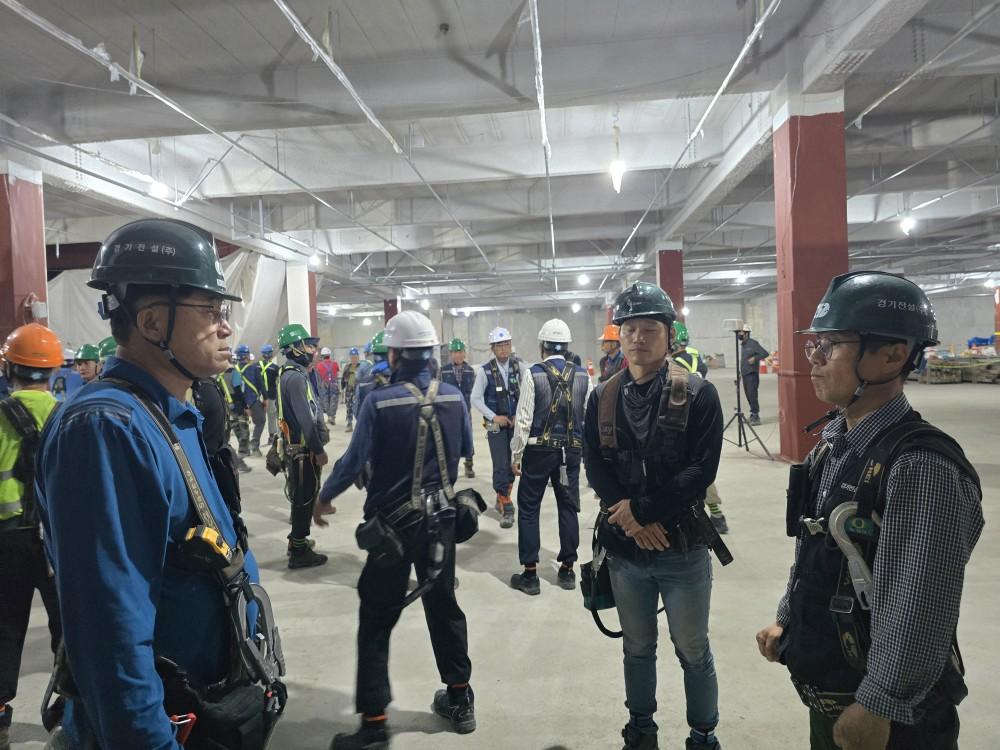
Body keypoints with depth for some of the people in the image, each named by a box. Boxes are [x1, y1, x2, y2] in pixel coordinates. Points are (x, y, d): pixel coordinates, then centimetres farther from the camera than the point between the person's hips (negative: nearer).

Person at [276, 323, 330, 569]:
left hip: (297, 447, 10)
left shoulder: (291, 373, 12)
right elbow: (305, 419, -24)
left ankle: (297, 540, 34)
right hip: (303, 449, -10)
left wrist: (321, 429, 20)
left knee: (302, 497, 20)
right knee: (305, 498, -1)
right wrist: (319, 450, -20)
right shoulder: (296, 377, -20)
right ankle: (299, 552, 8)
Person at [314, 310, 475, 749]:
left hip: (393, 524, -4)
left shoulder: (380, 402, -18)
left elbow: (354, 461, -13)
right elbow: (465, 450, 10)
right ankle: (460, 699, 31)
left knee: (376, 621, 7)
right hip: (440, 518, 4)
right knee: (444, 606, 19)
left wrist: (324, 498, 4)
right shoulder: (454, 397, -5)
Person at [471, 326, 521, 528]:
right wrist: (494, 417, -10)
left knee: (513, 464, 12)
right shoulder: (485, 371, -9)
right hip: (496, 424, -3)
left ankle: (501, 499, 34)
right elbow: (475, 399, -4)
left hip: (516, 423, 3)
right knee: (501, 466, -7)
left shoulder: (519, 367, -4)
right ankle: (506, 509, 2)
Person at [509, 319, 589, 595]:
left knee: (528, 509, 7)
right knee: (568, 508, 13)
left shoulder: (534, 374, -10)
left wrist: (515, 454, 0)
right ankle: (567, 570, 21)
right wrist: (585, 447, 15)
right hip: (571, 450, 3)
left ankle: (530, 574, 10)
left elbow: (524, 419, -10)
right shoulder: (582, 375, 0)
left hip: (539, 450, -3)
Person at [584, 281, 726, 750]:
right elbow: (595, 468, -2)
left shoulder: (698, 394, -9)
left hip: (683, 547, -3)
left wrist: (640, 508, -18)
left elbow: (701, 470, -15)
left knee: (693, 652, 13)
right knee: (637, 649, 20)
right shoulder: (602, 398, 2)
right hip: (624, 547, 3)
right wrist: (630, 519, -15)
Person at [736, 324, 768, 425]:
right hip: (744, 374, 8)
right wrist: (740, 372, 21)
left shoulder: (753, 343, -9)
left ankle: (756, 416, -9)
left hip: (752, 374, -8)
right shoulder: (742, 345, 15)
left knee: (752, 394, -11)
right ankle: (753, 414, 18)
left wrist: (755, 358, -22)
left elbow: (765, 353, -12)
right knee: (748, 394, 10)